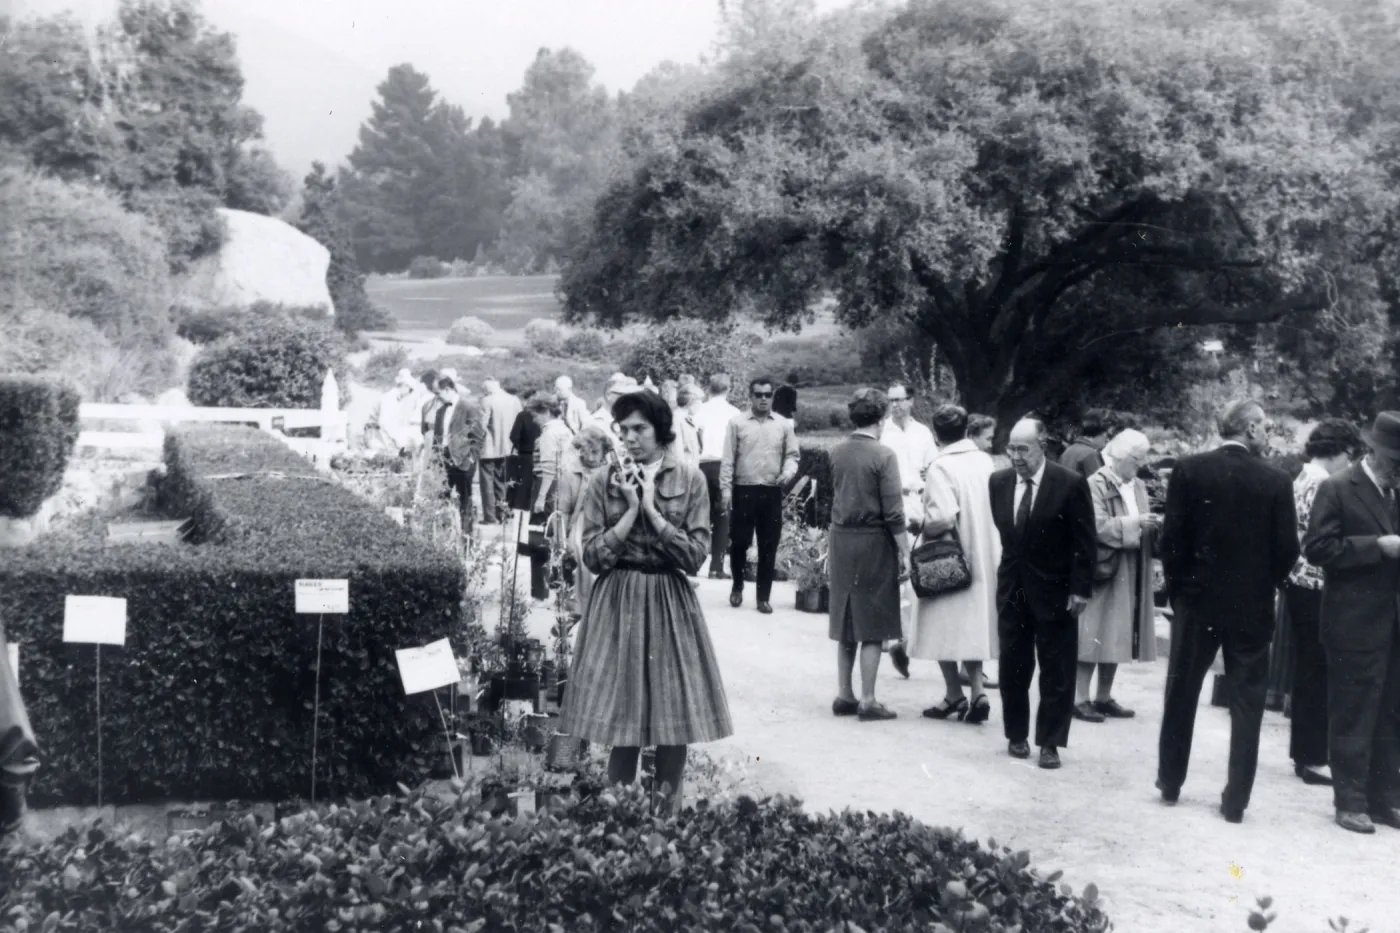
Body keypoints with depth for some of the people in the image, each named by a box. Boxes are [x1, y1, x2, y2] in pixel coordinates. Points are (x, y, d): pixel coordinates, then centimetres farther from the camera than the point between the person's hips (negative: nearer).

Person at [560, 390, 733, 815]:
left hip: (671, 605, 1)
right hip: (617, 604, -1)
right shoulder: (604, 482, 0)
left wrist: (652, 510, -12)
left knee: (674, 728, 3)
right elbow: (593, 556, -5)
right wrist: (631, 510, -12)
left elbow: (696, 555, -6)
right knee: (624, 731, -1)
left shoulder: (690, 480, 0)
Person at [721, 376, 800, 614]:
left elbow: (792, 455, 9)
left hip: (772, 492, 2)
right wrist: (726, 488, -7)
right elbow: (728, 459, -1)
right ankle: (737, 585, 26)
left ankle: (763, 597, 13)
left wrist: (788, 473, -11)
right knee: (739, 541, 2)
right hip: (743, 490, -2)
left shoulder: (784, 425, 7)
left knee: (768, 546, 4)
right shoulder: (737, 423, 1)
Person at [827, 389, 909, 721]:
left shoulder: (836, 453, 3)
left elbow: (832, 498, 9)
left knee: (846, 623, 14)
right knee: (873, 626, 2)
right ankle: (868, 701, 4)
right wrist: (904, 553, -8)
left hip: (841, 540, 6)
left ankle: (844, 696, 19)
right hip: (873, 542, -5)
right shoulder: (883, 455, -13)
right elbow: (893, 512, -14)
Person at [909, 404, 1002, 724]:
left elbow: (943, 516, -25)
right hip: (984, 558, 6)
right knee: (973, 626, 13)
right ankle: (977, 690, 5)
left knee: (945, 628, 6)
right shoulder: (985, 461, 1)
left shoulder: (941, 467, -16)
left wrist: (923, 528, -7)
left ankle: (954, 695, 11)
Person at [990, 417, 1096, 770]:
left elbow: (1084, 542, -10)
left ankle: (1049, 743, 10)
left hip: (1055, 590, -4)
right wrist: (1008, 568, 8)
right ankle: (1016, 735, 23)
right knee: (1013, 667, 10)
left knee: (1057, 672, 2)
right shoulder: (998, 482, 1)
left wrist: (1080, 589, -12)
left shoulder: (1070, 484, -12)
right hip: (1012, 588, 4)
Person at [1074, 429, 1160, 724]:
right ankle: (1080, 699, -1)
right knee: (1095, 635, -6)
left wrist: (1152, 526, -5)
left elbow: (1139, 529, 16)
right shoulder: (1096, 485, -10)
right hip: (1103, 570, -7)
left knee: (1117, 636, 10)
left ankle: (1104, 697, 17)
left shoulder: (1138, 486, 13)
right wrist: (1134, 523, -23)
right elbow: (1097, 526, -18)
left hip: (1130, 575, 7)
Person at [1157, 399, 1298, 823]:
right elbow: (1287, 549, -7)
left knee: (1181, 695, 15)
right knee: (1247, 705, 7)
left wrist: (1178, 586, 6)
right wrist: (1265, 582, 11)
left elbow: (1172, 537, -8)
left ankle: (1170, 782, 24)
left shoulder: (1190, 470, -6)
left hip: (1197, 601, 1)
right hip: (1253, 606, -1)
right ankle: (1236, 800, 8)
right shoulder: (1276, 481, -7)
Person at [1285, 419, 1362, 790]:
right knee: (1318, 673, -3)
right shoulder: (1323, 486, -16)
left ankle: (1304, 752, 21)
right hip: (1317, 588, -10)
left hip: (1300, 585, 10)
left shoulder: (1301, 480, 13)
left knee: (1307, 671, 14)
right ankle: (1312, 758, 2)